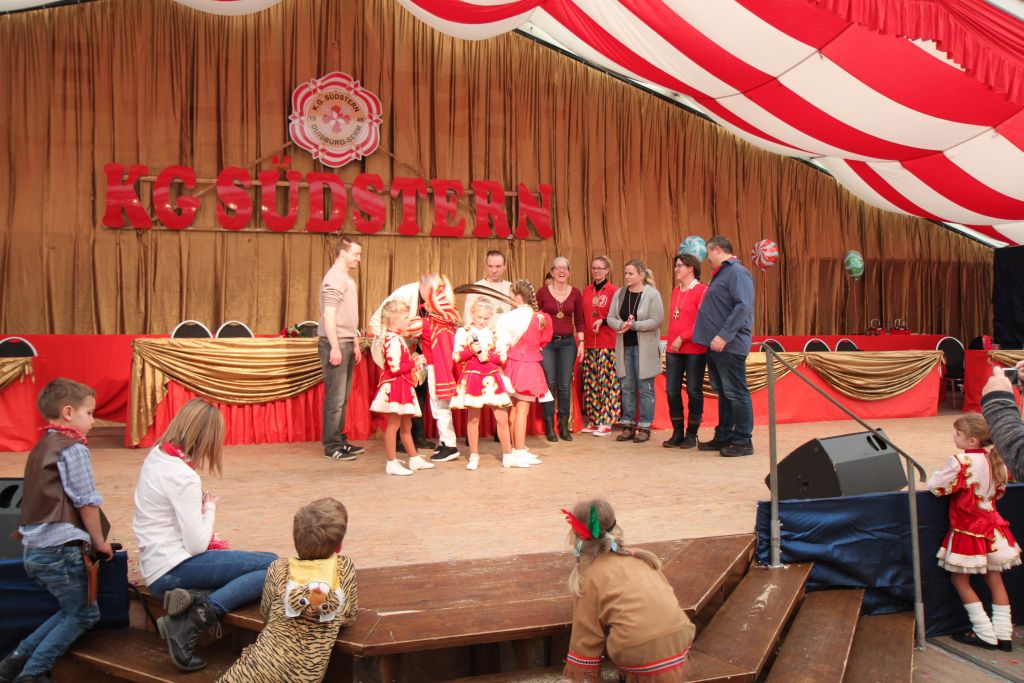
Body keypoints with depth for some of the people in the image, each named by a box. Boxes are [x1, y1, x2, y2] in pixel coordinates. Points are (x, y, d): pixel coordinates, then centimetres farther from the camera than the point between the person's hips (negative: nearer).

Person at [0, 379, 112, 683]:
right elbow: (86, 501, -12)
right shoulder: (73, 447, -11)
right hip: (60, 549, -9)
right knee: (85, 614, 5)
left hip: (34, 549, 9)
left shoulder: (41, 447, 16)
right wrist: (99, 542, -2)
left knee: (72, 610, 18)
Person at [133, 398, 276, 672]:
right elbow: (196, 545, -17)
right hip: (173, 569, -9)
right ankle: (190, 622, -20)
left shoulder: (155, 456, 8)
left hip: (157, 569, 9)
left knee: (265, 564, 8)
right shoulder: (183, 476, -19)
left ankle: (191, 599, -11)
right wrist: (210, 508, -2)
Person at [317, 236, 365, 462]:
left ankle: (340, 441, 20)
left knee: (343, 397, 12)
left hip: (346, 343, 9)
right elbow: (328, 314, -18)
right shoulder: (335, 277, -11)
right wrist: (335, 347, -22)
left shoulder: (347, 278, 18)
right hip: (335, 344, -9)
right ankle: (332, 447, -1)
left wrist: (355, 344, 21)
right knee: (335, 398, -6)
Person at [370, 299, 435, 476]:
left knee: (406, 425, 16)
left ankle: (415, 459, 25)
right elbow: (395, 367, -25)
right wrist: (415, 363, -14)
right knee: (393, 424, -5)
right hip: (395, 386, -11)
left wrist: (414, 362, 6)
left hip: (402, 386, 11)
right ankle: (392, 463, 0)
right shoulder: (393, 339, -18)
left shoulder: (397, 338, 15)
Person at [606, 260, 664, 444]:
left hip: (645, 348, -5)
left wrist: (634, 325, -19)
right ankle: (628, 425, 15)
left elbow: (657, 321, -13)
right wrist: (621, 325, -14)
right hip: (624, 346, 5)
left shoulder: (652, 294, -6)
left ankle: (644, 427, 6)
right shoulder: (619, 294, 9)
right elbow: (610, 318, 7)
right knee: (627, 387, 8)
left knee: (645, 388, 0)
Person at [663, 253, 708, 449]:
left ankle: (691, 434, 10)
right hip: (673, 349, 6)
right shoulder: (676, 290, 14)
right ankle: (677, 433, 14)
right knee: (672, 391, 4)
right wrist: (672, 342, 11)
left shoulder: (702, 290, -7)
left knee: (694, 391, 2)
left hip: (694, 350, -6)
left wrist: (682, 338, -15)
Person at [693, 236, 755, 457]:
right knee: (723, 393, 14)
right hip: (715, 345, 10)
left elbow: (742, 307, -22)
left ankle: (743, 441, 1)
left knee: (735, 394, -5)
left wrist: (725, 335, -26)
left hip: (729, 346, -10)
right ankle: (723, 436, 21)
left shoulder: (737, 273, -11)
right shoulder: (721, 274, 20)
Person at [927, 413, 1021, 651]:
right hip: (991, 526, 7)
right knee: (994, 578, 14)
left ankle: (985, 634, 8)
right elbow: (999, 491, 14)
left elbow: (937, 486, -15)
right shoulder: (994, 460, 1)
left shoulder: (961, 462, -22)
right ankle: (1003, 634, 17)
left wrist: (934, 476, 5)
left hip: (967, 530, -7)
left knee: (960, 579, 7)